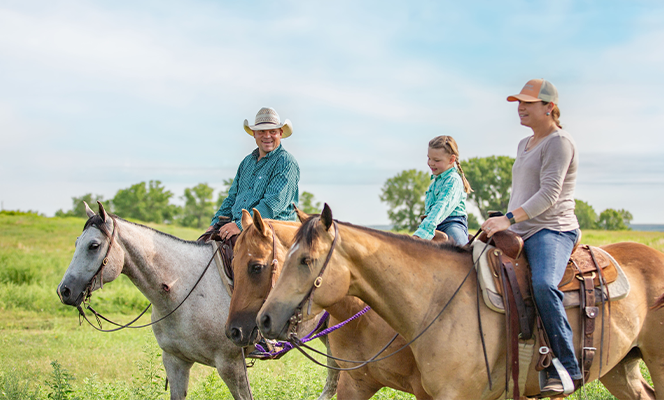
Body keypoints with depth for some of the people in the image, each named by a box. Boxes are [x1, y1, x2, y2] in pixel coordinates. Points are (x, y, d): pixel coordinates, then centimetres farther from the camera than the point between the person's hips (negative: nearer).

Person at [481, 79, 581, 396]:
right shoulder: (524, 145, 21)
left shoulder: (559, 142, -8)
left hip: (553, 230, -10)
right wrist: (505, 226, 18)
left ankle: (566, 368, -33)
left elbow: (549, 194, -19)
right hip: (520, 235, 10)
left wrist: (509, 219, -27)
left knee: (543, 284, -36)